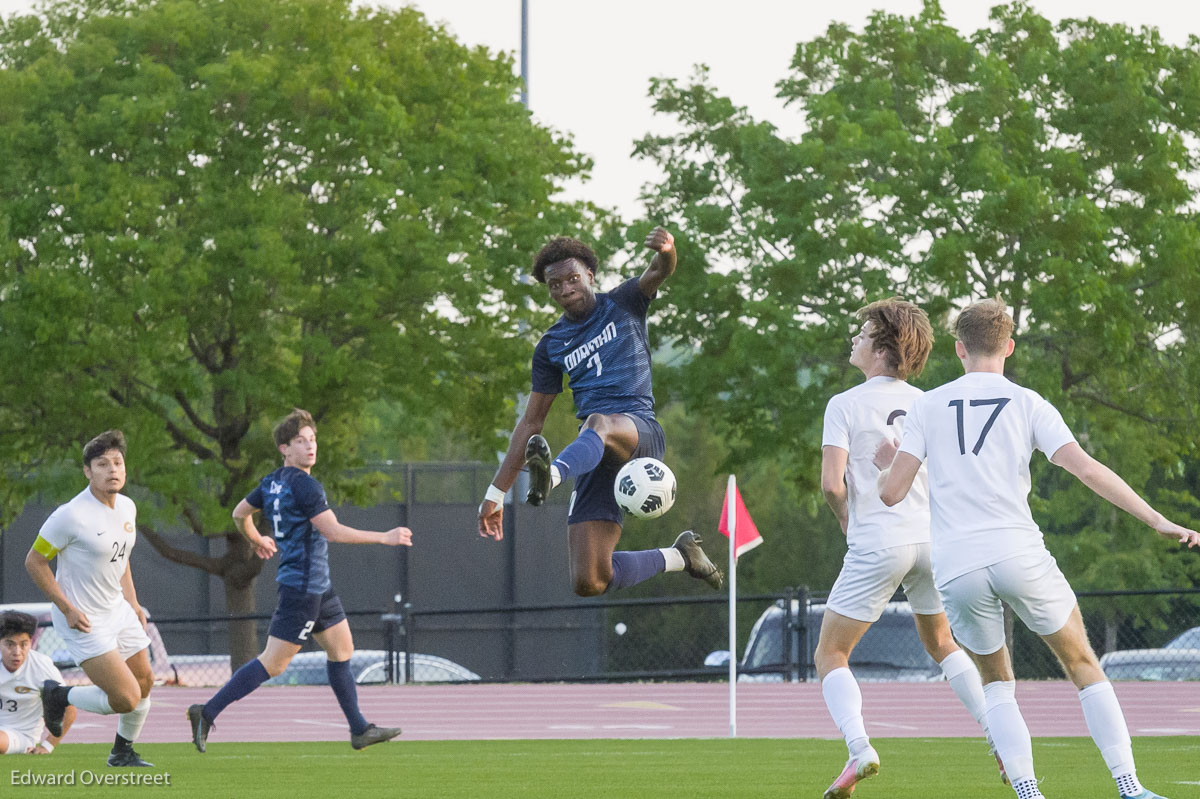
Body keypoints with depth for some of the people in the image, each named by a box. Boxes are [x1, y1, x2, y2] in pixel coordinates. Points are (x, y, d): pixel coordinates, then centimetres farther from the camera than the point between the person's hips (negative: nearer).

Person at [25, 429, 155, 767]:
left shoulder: (127, 507, 3)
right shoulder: (71, 515, -22)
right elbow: (34, 561, -15)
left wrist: (132, 602, 13)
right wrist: (68, 609, -18)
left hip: (117, 610, 8)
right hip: (84, 620, -8)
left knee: (144, 682, 14)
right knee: (127, 698, -14)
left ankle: (122, 752, 35)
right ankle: (59, 697, 11)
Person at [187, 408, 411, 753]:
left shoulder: (272, 482, 10)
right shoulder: (303, 485, -18)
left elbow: (240, 513, 22)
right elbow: (332, 531, -22)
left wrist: (256, 540, 42)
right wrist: (385, 538, -19)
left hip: (317, 585, 10)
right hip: (302, 585, -10)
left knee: (342, 648, 15)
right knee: (273, 664, -9)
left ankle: (360, 729, 18)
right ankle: (207, 712, -9)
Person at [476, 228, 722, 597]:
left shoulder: (622, 303, 11)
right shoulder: (551, 346, 19)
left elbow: (658, 273, -11)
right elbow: (531, 422, 21)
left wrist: (666, 251, -37)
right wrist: (496, 491, 15)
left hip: (639, 431, -4)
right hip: (596, 455, 4)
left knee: (598, 424, -43)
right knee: (588, 582, -11)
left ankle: (553, 475, -74)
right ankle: (679, 556, 14)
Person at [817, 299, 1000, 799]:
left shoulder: (845, 405, -7)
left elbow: (832, 483, -15)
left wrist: (848, 522, 4)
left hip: (875, 546, -5)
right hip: (931, 539, 5)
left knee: (830, 655, 5)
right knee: (941, 645, 25)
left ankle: (859, 749, -16)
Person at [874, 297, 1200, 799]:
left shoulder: (927, 406, 10)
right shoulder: (1028, 405, 7)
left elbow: (891, 492, 5)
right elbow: (1086, 469, -4)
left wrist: (885, 463, 29)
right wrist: (1158, 521, -3)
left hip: (955, 569, 1)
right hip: (1018, 552, -1)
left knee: (996, 684, 19)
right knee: (1083, 665, 13)